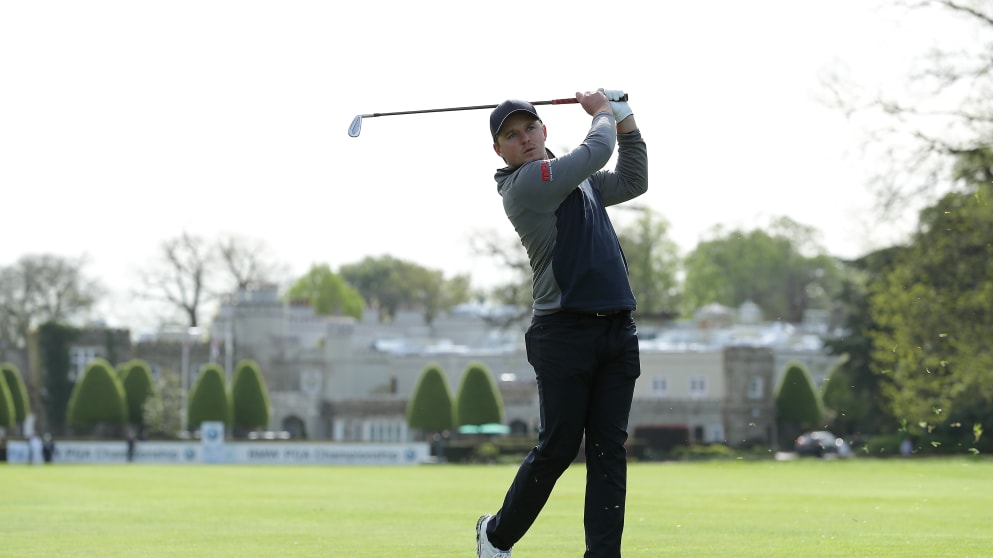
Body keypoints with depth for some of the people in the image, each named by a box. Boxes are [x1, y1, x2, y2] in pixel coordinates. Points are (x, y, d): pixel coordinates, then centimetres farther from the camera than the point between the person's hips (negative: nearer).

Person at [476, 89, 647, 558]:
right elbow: (597, 150, -7)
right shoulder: (527, 183, -8)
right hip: (564, 331, -7)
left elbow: (633, 181, 31)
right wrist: (603, 113, 14)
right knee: (558, 447, -5)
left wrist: (624, 119, 22)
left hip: (617, 330, 7)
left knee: (609, 449, 0)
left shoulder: (577, 181, 20)